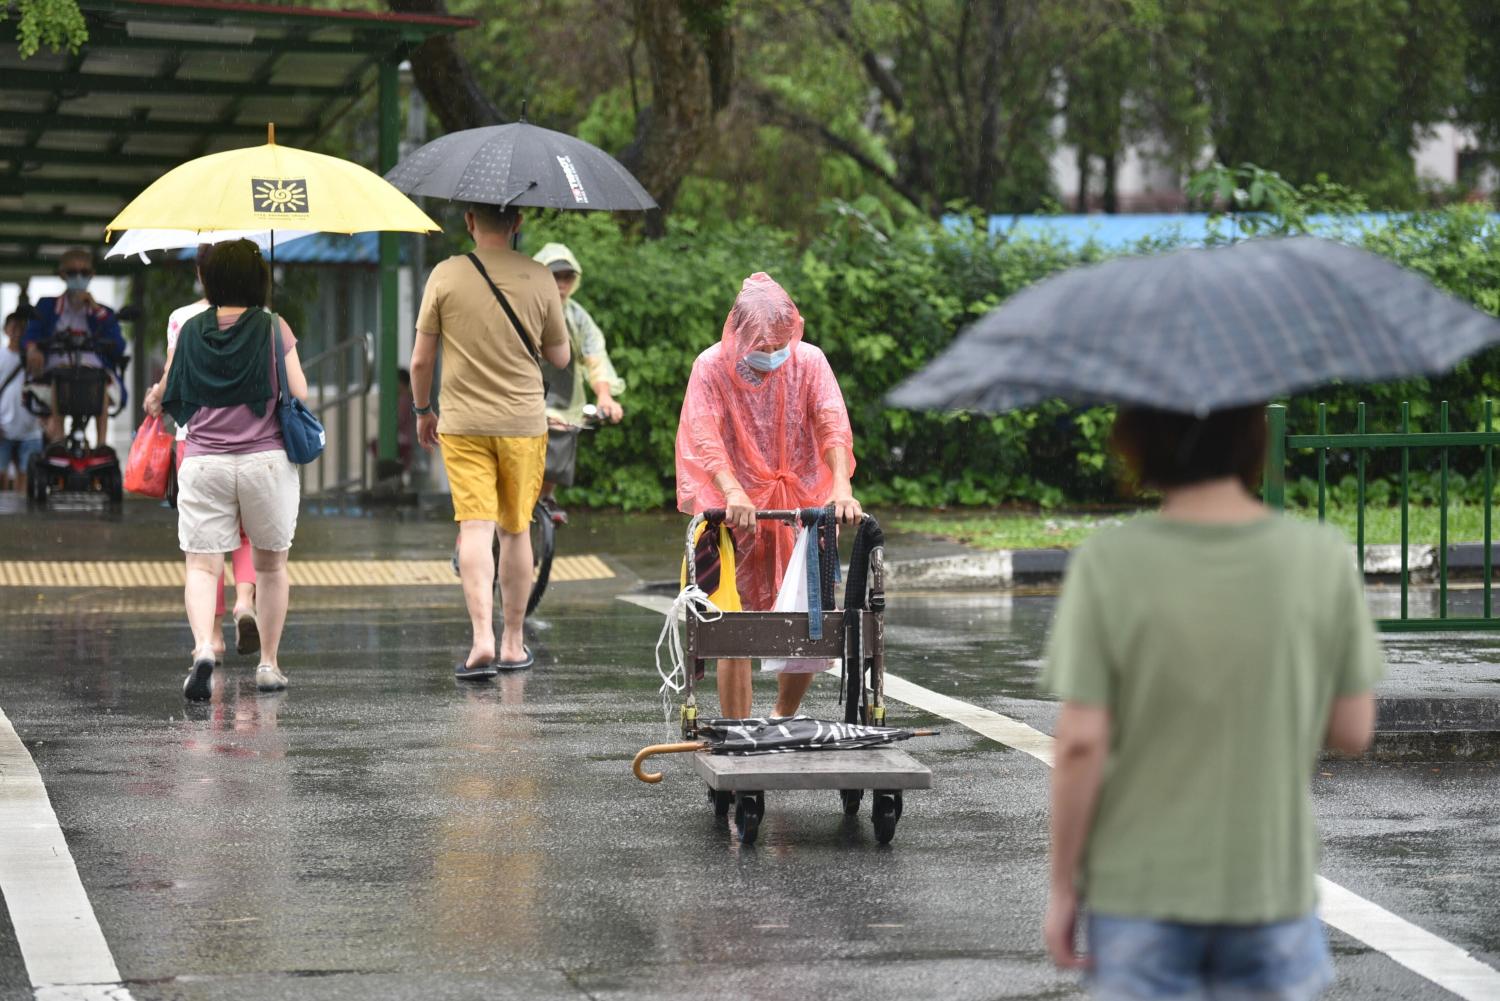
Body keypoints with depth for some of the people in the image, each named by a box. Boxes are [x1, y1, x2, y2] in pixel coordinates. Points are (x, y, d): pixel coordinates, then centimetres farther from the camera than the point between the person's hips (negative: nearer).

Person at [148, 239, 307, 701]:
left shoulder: (190, 331, 4)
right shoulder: (273, 329, -3)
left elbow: (167, 398, 10)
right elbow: (299, 395, -4)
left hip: (203, 462, 1)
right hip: (266, 461, -1)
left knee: (202, 564, -4)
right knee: (271, 563, 15)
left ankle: (203, 647, -29)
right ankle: (269, 663, 19)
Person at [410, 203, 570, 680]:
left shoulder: (446, 275, -4)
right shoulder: (538, 278, -2)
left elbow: (421, 360, -1)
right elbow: (560, 357, 7)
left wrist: (423, 409, 15)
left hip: (462, 424, -1)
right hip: (524, 424, 1)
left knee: (475, 528, -6)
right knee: (516, 531, 12)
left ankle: (482, 638, -21)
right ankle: (513, 642, 19)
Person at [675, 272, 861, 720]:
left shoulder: (808, 361, -2)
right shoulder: (712, 367, -7)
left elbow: (833, 426, -11)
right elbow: (706, 436, -19)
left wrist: (842, 488, -29)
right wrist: (734, 493, -36)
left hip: (802, 507, 2)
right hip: (736, 510, -2)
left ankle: (784, 721, 21)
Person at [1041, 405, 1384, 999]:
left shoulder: (1107, 564, -13)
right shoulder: (1323, 559, -8)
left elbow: (1080, 743, -13)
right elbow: (1352, 732, -3)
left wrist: (1062, 886, -3)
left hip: (1141, 890, -1)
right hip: (1272, 885, 1)